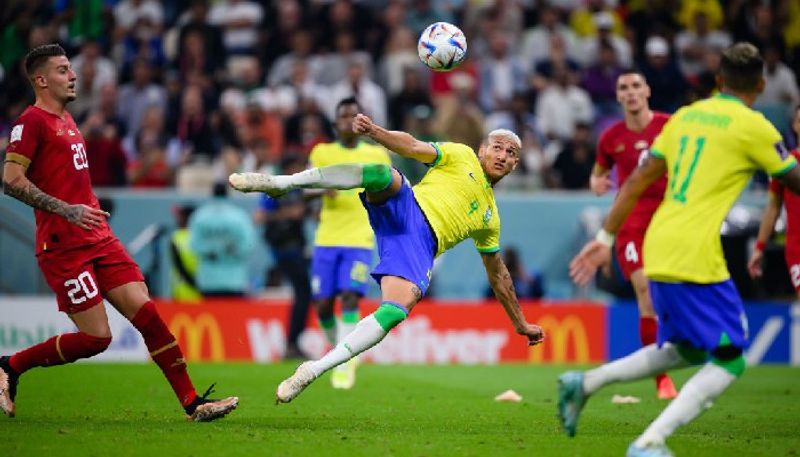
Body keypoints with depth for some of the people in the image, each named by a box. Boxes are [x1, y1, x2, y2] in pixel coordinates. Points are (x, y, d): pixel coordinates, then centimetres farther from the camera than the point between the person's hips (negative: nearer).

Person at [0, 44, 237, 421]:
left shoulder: (66, 120, 21)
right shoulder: (32, 121, -8)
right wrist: (66, 210, -22)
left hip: (99, 240, 8)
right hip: (64, 246, -8)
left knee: (146, 312, -2)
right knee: (96, 338, -9)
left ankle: (192, 403, -2)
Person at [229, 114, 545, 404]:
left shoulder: (489, 218, 30)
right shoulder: (460, 156, 19)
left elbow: (498, 274, 37)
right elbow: (413, 147, 3)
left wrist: (520, 323, 36)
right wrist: (374, 131, -17)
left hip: (420, 246, 2)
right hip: (405, 209, -2)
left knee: (396, 311, -29)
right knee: (383, 174, -36)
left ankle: (316, 369, -27)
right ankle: (278, 183, -31)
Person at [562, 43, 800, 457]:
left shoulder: (686, 115, 14)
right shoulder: (753, 127, -5)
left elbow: (637, 180, 13)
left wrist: (606, 237, 17)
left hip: (658, 251, 8)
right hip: (696, 256, -8)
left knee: (685, 351, 24)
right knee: (727, 362, -1)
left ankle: (583, 384, 18)